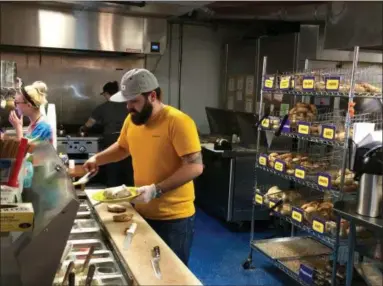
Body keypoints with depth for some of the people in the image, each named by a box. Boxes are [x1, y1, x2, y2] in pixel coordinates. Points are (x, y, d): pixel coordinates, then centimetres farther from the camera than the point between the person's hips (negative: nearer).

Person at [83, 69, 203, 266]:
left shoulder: (178, 121, -20)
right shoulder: (132, 120, 3)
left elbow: (195, 166, -23)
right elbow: (122, 147, 22)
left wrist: (156, 190, -28)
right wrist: (98, 159, 6)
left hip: (174, 218, -6)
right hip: (142, 213, 7)